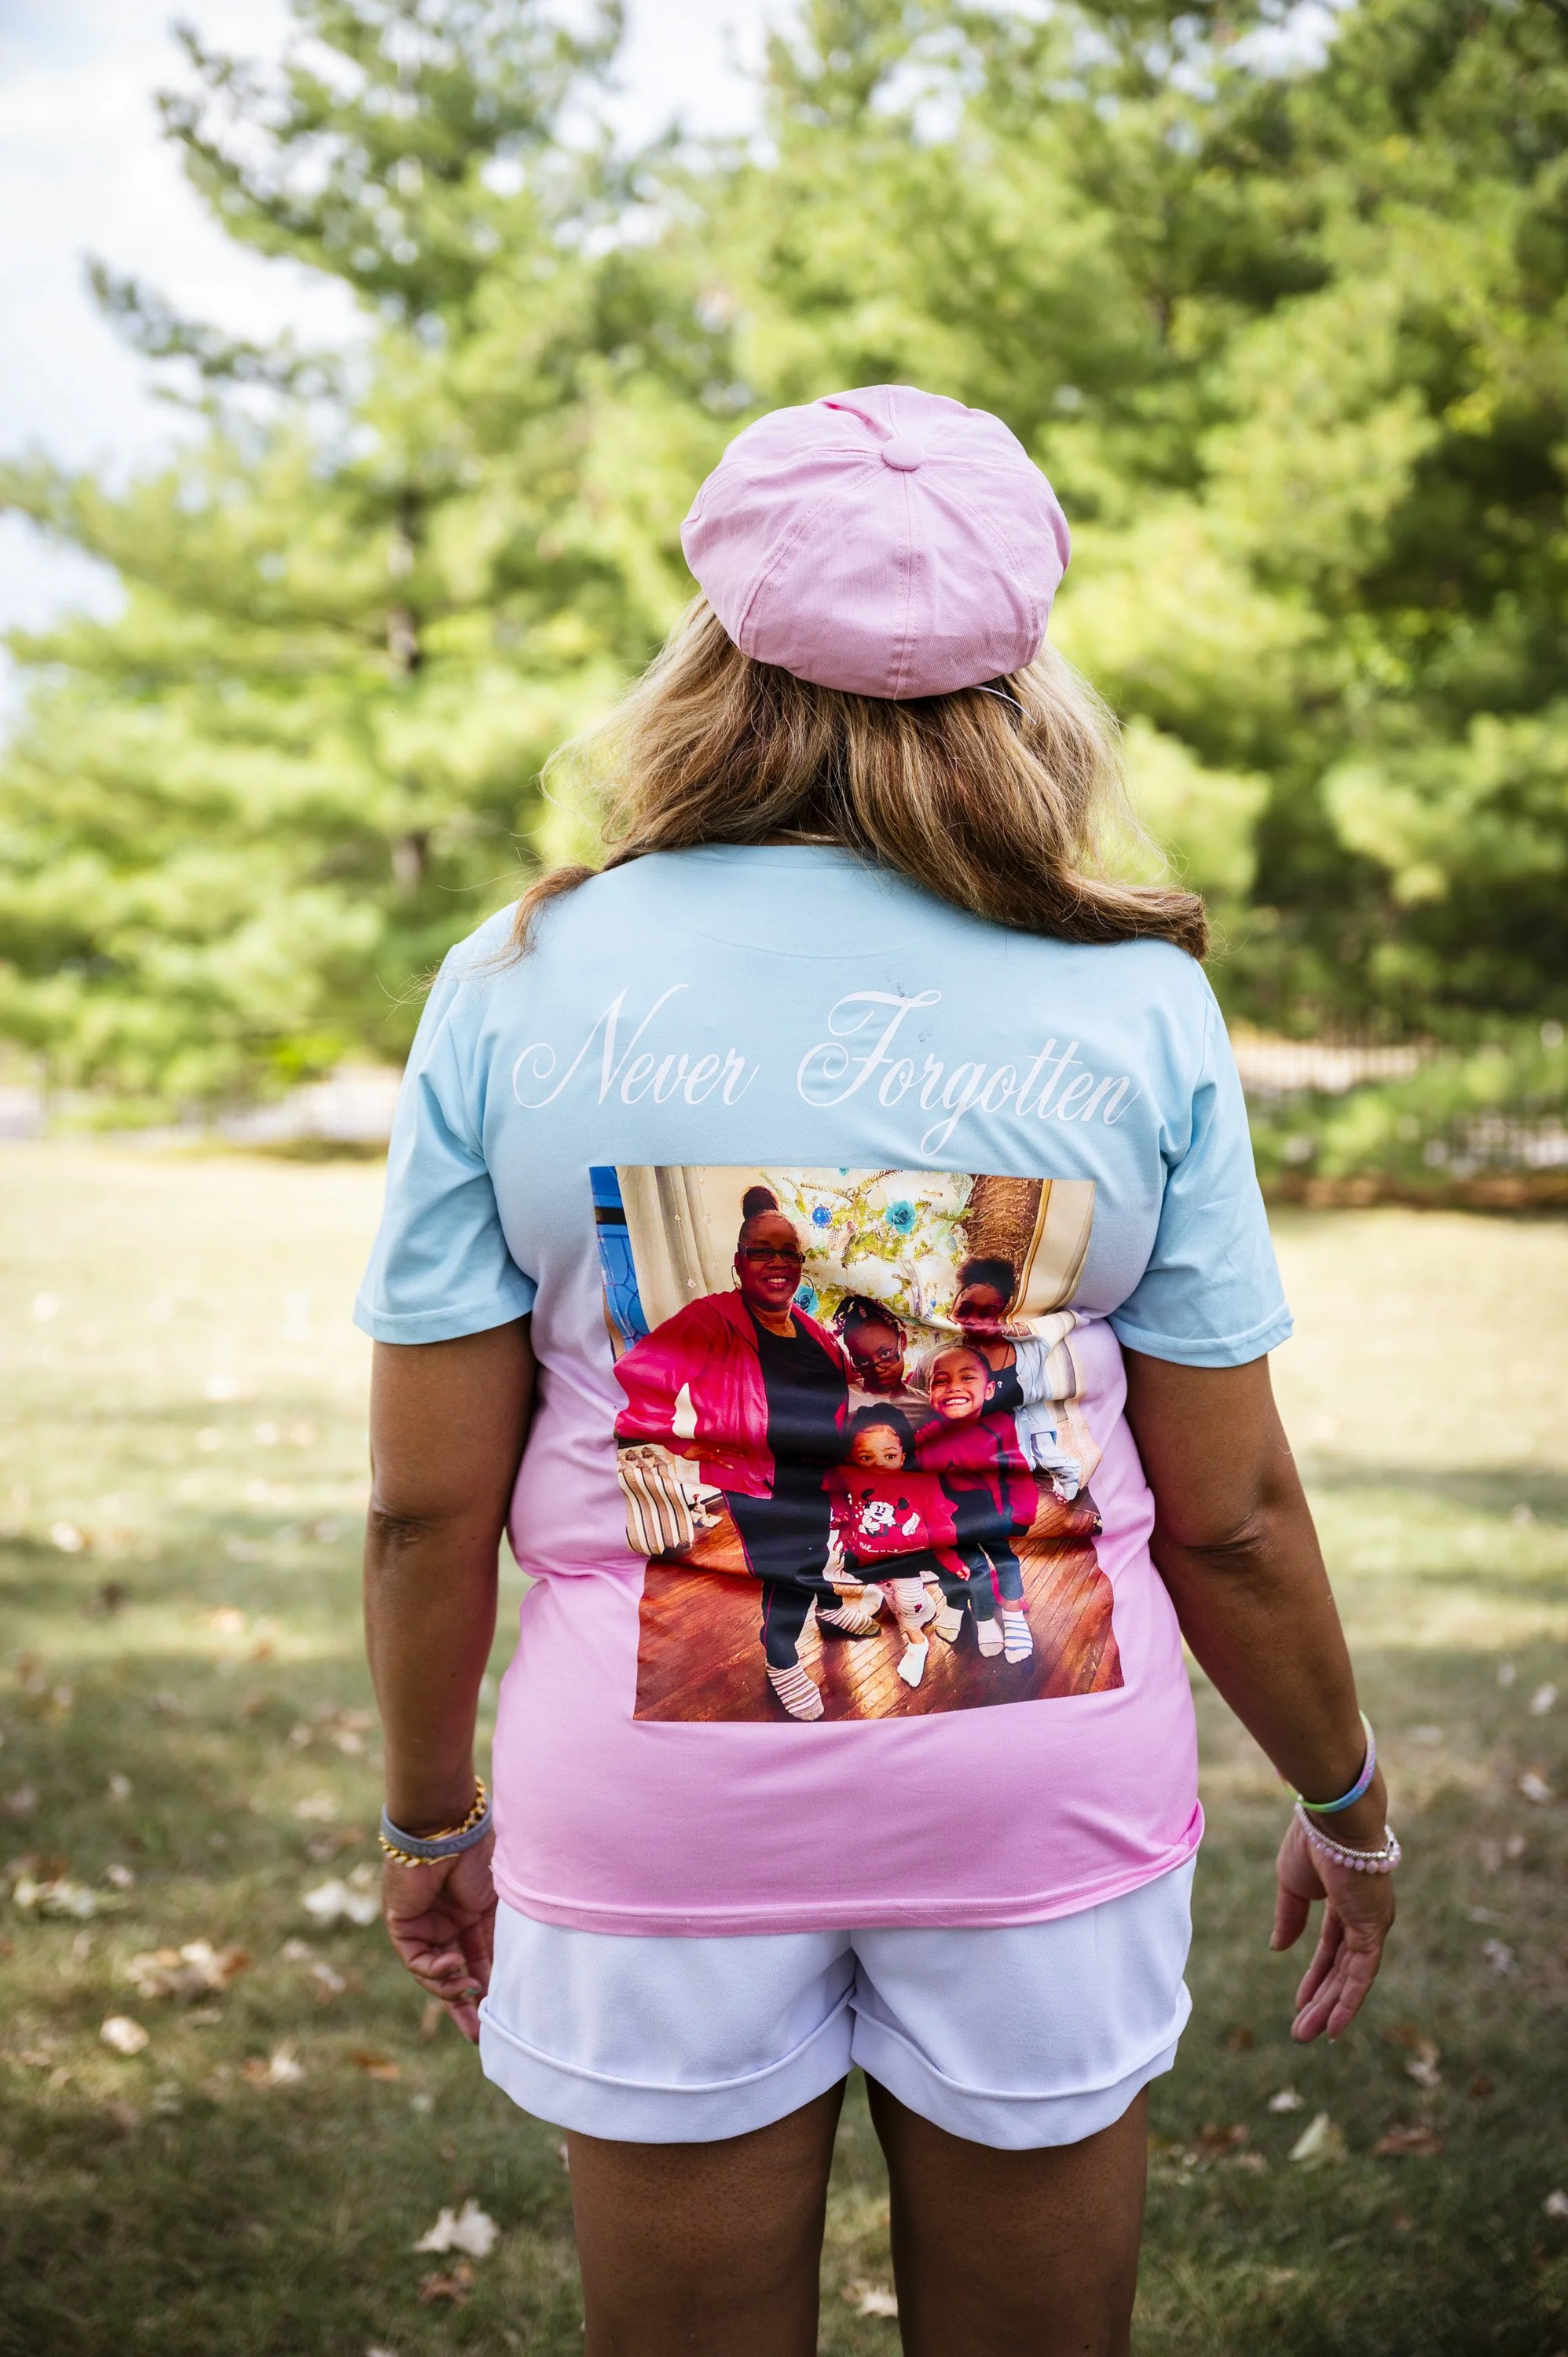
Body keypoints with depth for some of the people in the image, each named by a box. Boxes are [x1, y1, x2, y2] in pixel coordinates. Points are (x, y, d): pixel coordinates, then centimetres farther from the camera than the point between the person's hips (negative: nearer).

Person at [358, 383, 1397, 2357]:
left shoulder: (515, 990, -8)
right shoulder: (1133, 1007, -8)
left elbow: (428, 1501, -5)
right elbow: (1228, 1513, -5)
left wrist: (429, 1817, 11)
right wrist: (1346, 1803, 12)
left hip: (654, 1788, 0)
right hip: (1042, 1782, 0)